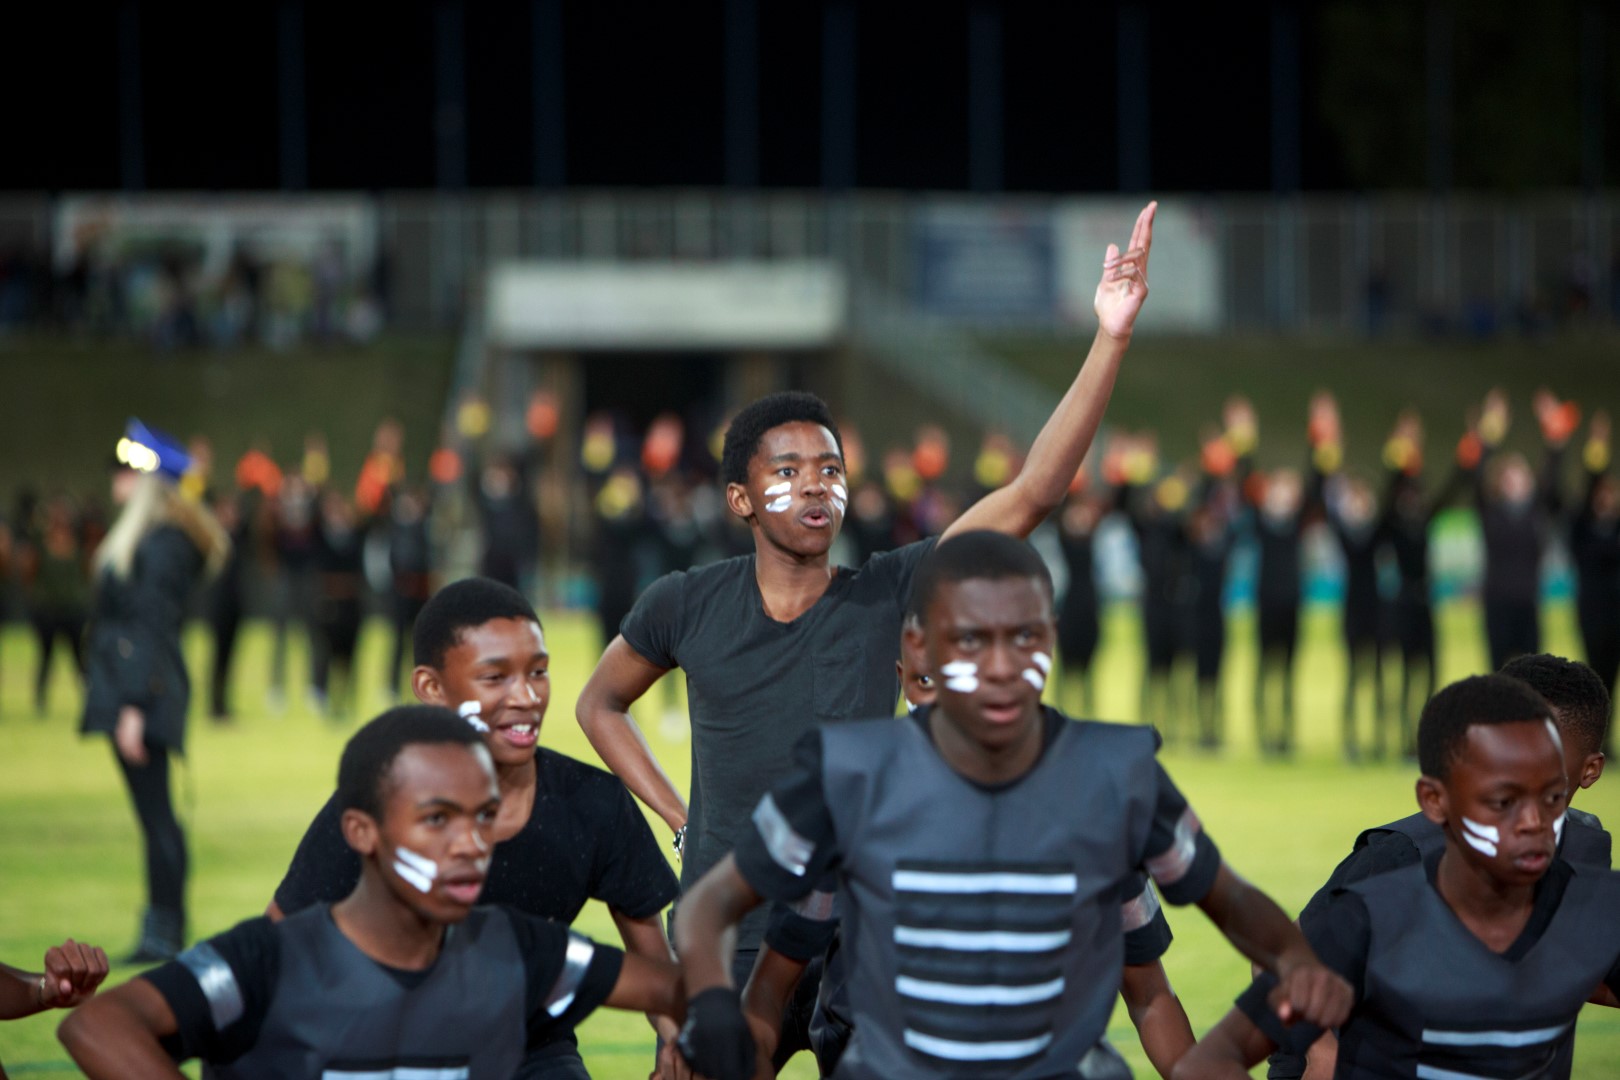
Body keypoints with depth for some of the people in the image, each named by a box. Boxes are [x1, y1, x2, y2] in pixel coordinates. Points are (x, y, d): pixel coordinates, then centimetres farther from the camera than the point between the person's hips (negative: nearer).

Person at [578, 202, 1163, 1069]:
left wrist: (1110, 341, -18)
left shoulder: (887, 595, -2)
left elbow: (1032, 494, -10)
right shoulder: (688, 607, 0)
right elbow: (600, 705, 19)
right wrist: (675, 817, 5)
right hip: (727, 952, 0)